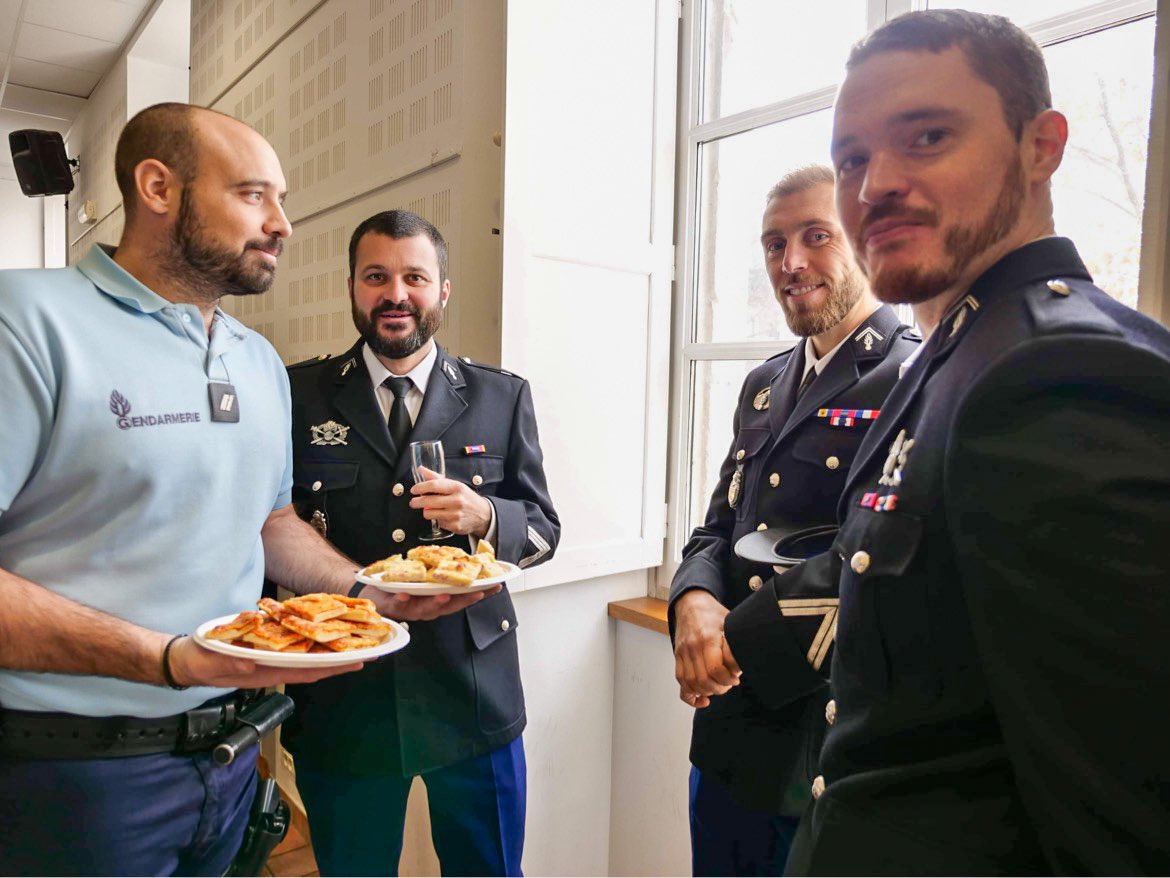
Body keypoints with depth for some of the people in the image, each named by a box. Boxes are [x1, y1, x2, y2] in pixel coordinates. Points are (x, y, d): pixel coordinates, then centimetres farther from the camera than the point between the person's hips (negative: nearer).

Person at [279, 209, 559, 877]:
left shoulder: (503, 397, 2)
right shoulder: (300, 396, 1)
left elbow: (544, 530, 2)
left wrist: (482, 516, -18)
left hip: (472, 692, 1)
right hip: (340, 693, 0)